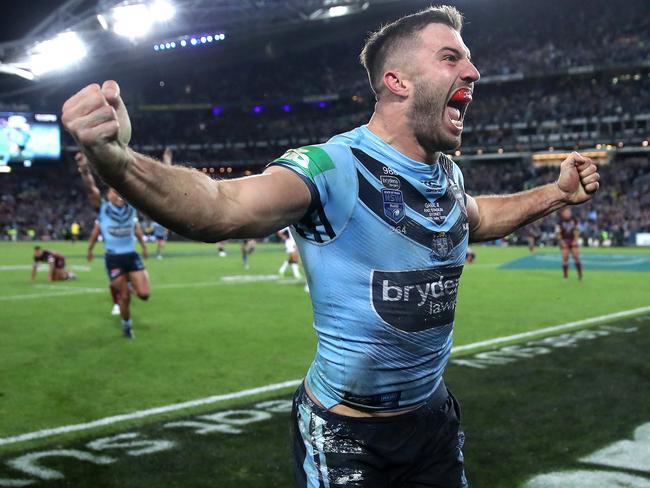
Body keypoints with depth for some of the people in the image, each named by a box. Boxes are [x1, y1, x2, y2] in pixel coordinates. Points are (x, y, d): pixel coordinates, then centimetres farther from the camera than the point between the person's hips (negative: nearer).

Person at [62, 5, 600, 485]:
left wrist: (556, 193, 20)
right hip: (345, 439, -7)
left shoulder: (447, 174, 2)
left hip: (434, 416, 7)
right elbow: (219, 207, -41)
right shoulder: (333, 169, -22)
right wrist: (115, 157, -58)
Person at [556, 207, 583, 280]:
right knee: (565, 258, -5)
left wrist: (575, 240, -1)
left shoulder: (574, 220, -2)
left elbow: (577, 231, 8)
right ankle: (565, 276, 3)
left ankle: (580, 275, 4)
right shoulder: (560, 222, -11)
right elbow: (557, 233, -8)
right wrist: (562, 242, -12)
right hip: (564, 242, -2)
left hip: (573, 241, 2)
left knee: (576, 257, -3)